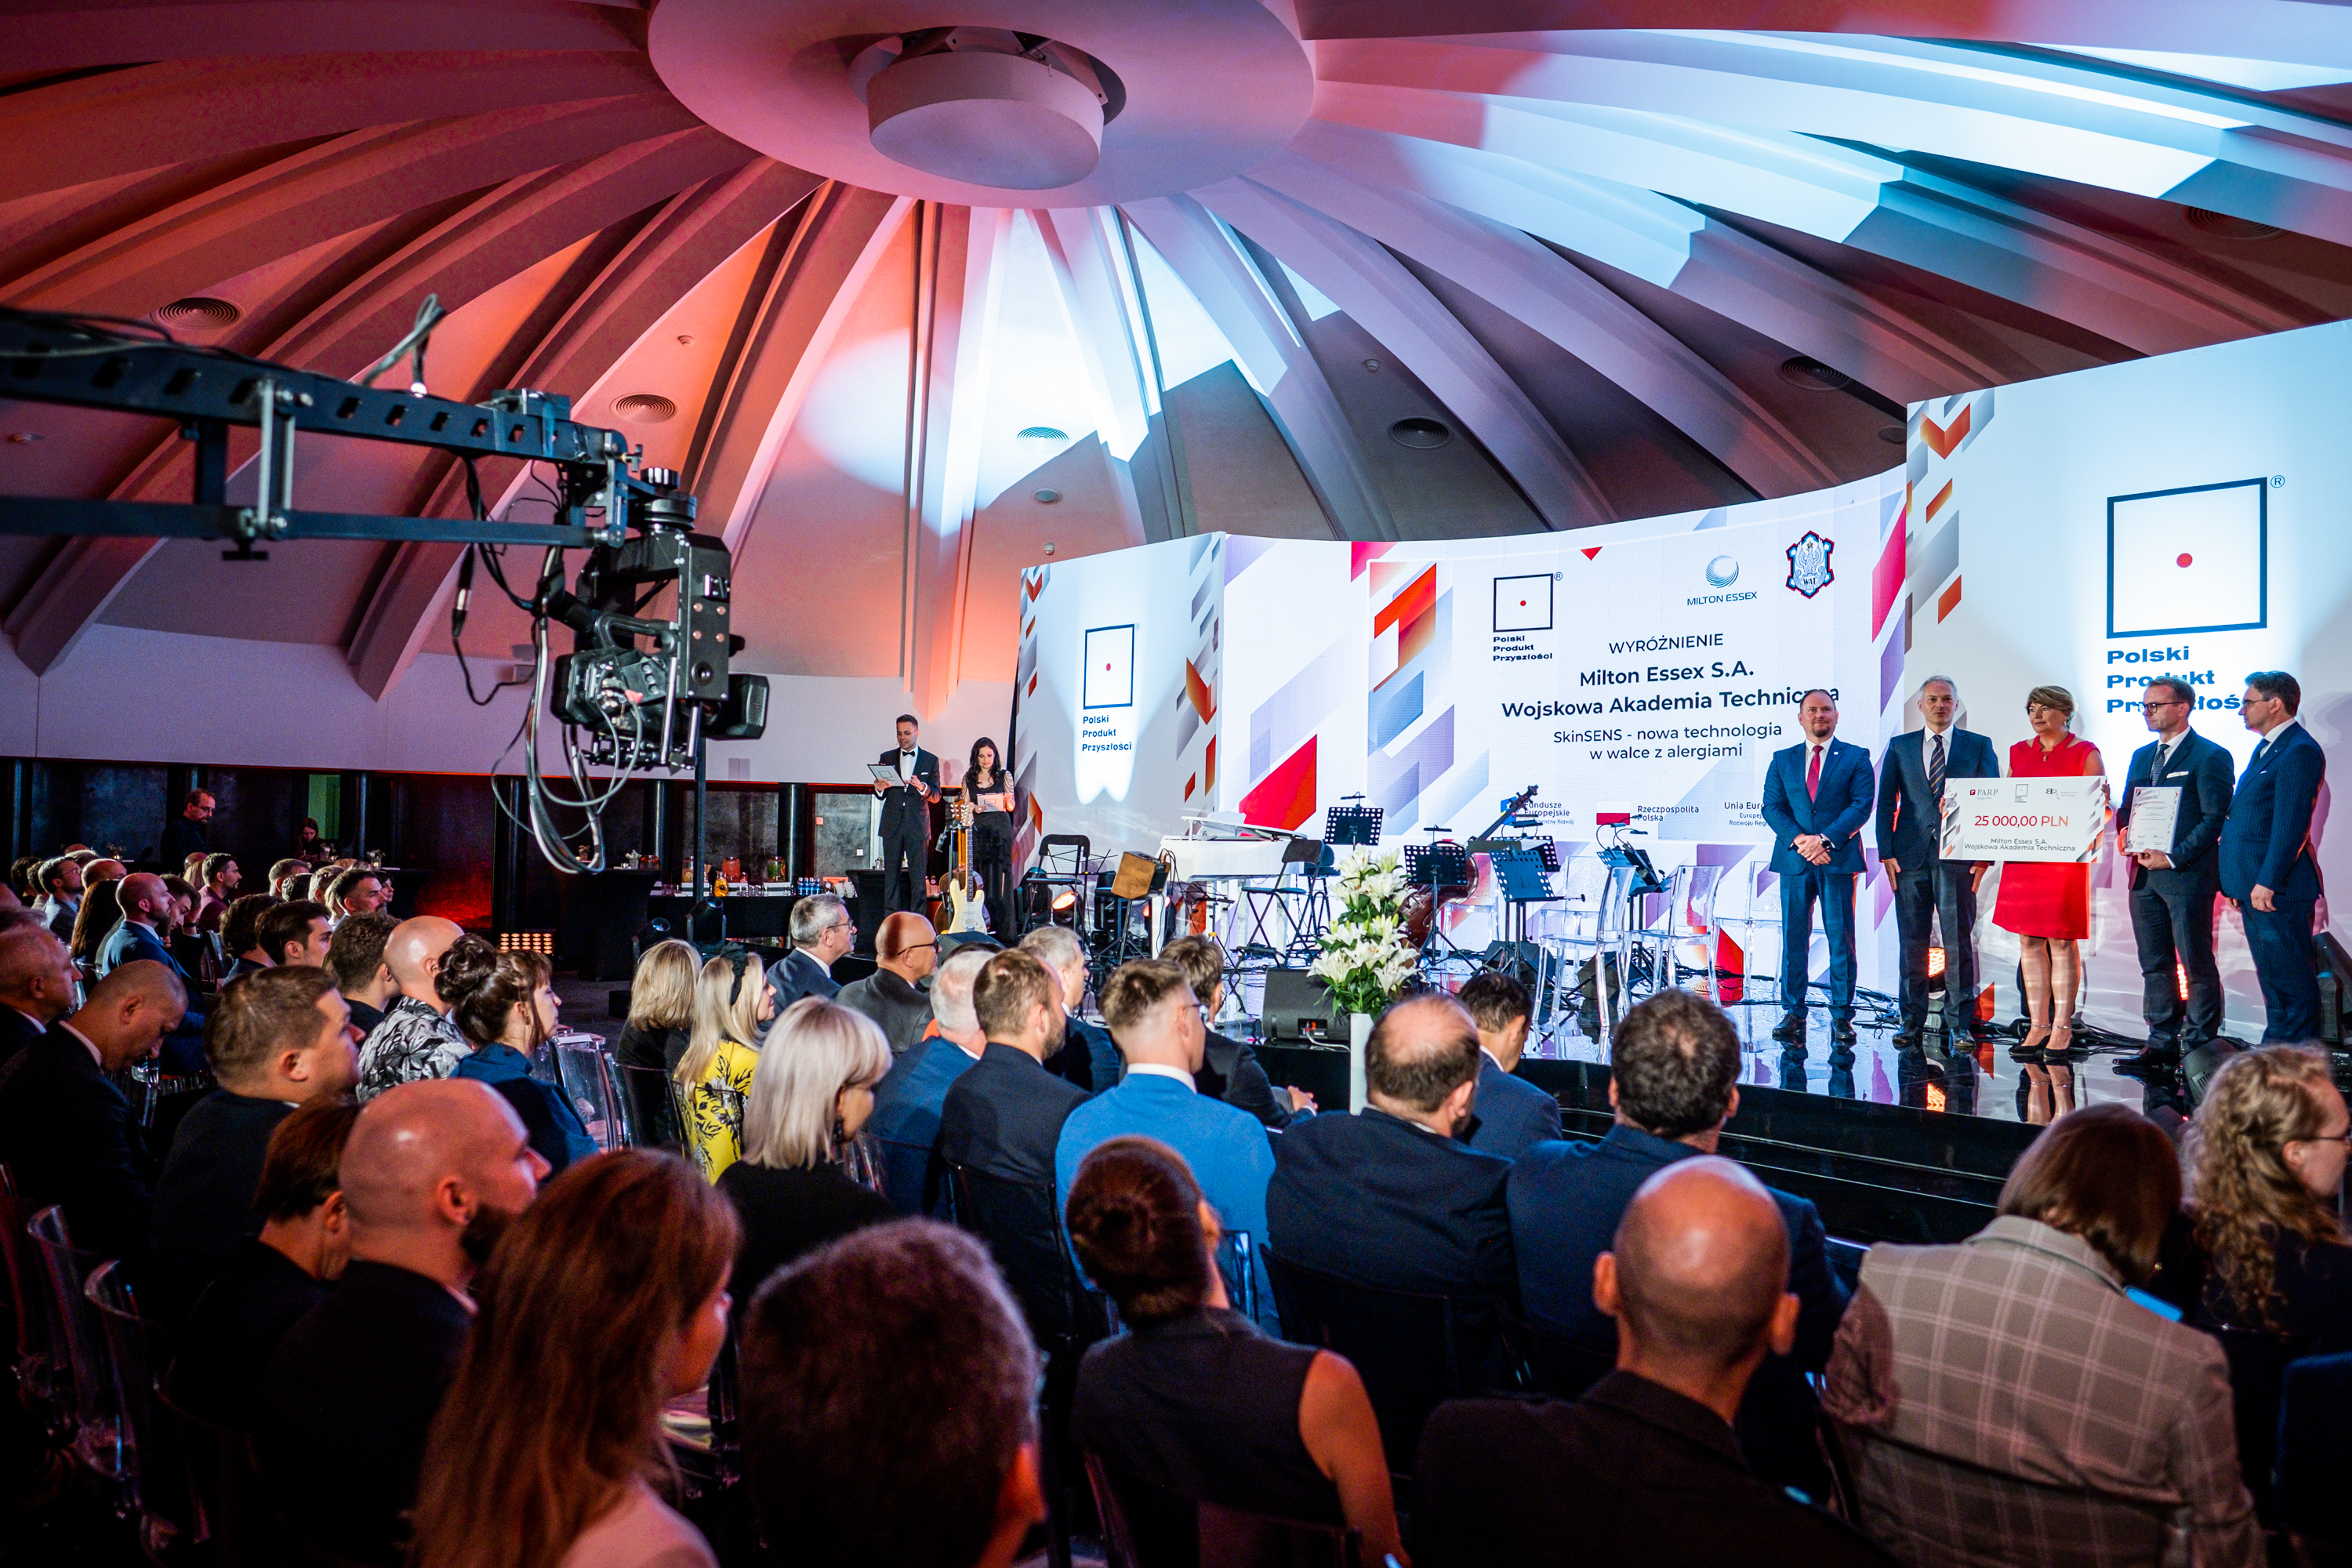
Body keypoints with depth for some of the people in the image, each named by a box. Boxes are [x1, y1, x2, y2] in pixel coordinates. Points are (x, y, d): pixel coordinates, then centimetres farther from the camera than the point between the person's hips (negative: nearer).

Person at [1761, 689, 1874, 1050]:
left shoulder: (1856, 758, 7)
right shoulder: (1782, 760, 14)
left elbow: (1862, 805, -3)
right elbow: (1772, 807, 6)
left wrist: (1826, 839, -15)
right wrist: (1799, 840, -11)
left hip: (1839, 859, -2)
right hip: (1794, 859, 2)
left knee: (1841, 939, -1)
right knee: (1793, 937, 3)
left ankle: (1842, 1017, 5)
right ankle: (1793, 1014, 9)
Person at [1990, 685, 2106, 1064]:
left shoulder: (2085, 753, 1)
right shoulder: (2019, 753, 15)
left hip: (2065, 855, -5)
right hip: (2022, 855, 5)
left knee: (2061, 941, -3)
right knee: (2029, 941, 4)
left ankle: (2062, 1028, 2)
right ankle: (2038, 1026, 10)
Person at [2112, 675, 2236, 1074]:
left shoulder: (2210, 756, -5)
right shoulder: (2142, 756, 17)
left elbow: (2215, 818, -11)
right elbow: (2126, 808, 22)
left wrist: (2173, 858, -17)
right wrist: (2125, 832, -1)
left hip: (2188, 875, -7)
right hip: (2144, 874, 7)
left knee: (2197, 964, 0)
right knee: (2154, 964, 10)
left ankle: (2199, 1048, 7)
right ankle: (2161, 1044, 16)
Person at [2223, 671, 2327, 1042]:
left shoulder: (2300, 751, -13)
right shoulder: (2266, 749, 19)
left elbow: (2292, 823, -20)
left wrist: (2267, 882, -23)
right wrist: (2239, 883, 17)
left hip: (2277, 889, -10)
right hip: (2254, 887, 10)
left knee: (2292, 980, -4)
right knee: (2273, 980, 15)